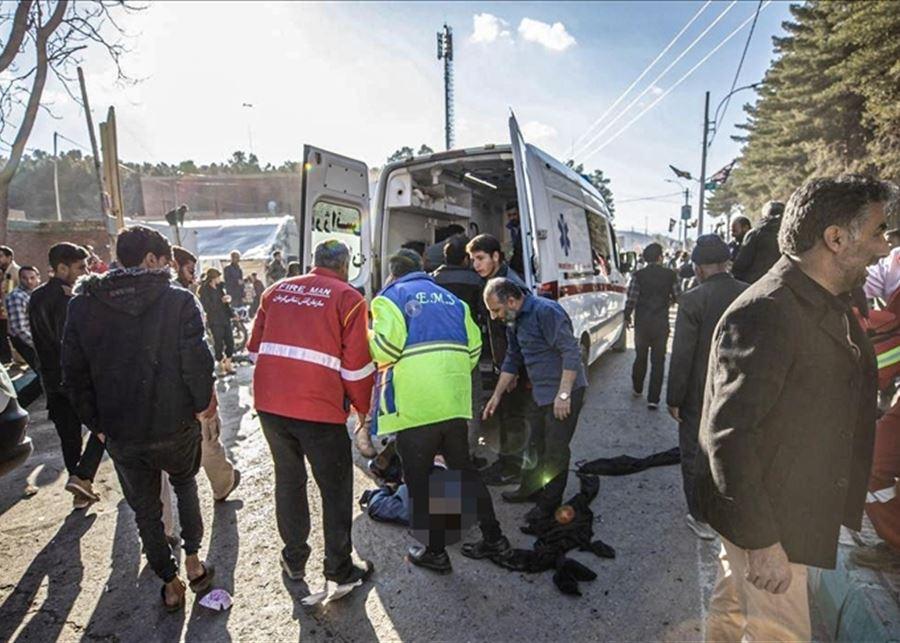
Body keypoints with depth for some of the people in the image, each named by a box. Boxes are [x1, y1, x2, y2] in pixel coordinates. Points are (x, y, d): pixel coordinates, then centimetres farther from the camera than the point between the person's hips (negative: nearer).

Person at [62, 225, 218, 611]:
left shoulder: (82, 305, -1)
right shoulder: (179, 301, -13)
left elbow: (74, 373, 2)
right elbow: (196, 362, -16)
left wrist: (96, 422, 11)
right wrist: (204, 403, 0)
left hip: (119, 434, 2)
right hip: (174, 425, -2)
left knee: (145, 509, 19)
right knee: (185, 485, 27)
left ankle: (170, 585, 31)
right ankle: (193, 563, 28)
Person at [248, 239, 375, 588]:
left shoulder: (277, 290, 11)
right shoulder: (348, 298, -3)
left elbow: (255, 347, 15)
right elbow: (357, 365, -7)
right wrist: (364, 409, 8)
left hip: (269, 403, 5)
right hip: (319, 407, -5)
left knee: (288, 479, 22)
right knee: (336, 488, 12)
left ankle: (294, 559, 35)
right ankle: (339, 567, 24)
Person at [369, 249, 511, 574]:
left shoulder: (391, 297, 0)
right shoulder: (449, 297, 17)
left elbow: (386, 347, -14)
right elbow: (473, 347, 11)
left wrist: (368, 336, 6)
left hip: (414, 406, -5)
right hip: (454, 402, 6)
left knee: (420, 480, 9)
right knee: (463, 469, 19)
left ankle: (435, 552, 19)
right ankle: (494, 538, 26)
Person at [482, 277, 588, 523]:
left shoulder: (545, 311, -21)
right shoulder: (515, 322, 7)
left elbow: (571, 351, -24)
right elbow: (512, 360, 17)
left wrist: (563, 394, -25)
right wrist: (497, 395, 17)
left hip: (565, 392, -9)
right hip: (541, 392, 9)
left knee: (556, 450, 3)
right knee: (538, 445, 20)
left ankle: (550, 503, 19)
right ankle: (531, 490, 38)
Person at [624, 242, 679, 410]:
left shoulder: (638, 275, -9)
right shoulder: (670, 275, -6)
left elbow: (631, 300, -11)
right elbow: (677, 297, -2)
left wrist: (627, 317, 5)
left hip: (642, 322, 1)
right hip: (661, 323, 0)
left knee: (640, 357, 19)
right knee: (658, 361, 6)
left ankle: (637, 389, 35)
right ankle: (653, 399, 5)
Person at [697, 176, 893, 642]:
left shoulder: (830, 307, 6)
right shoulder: (766, 313, -26)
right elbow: (728, 434, -28)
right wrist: (761, 541, -26)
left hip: (795, 507, 9)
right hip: (761, 518, -9)